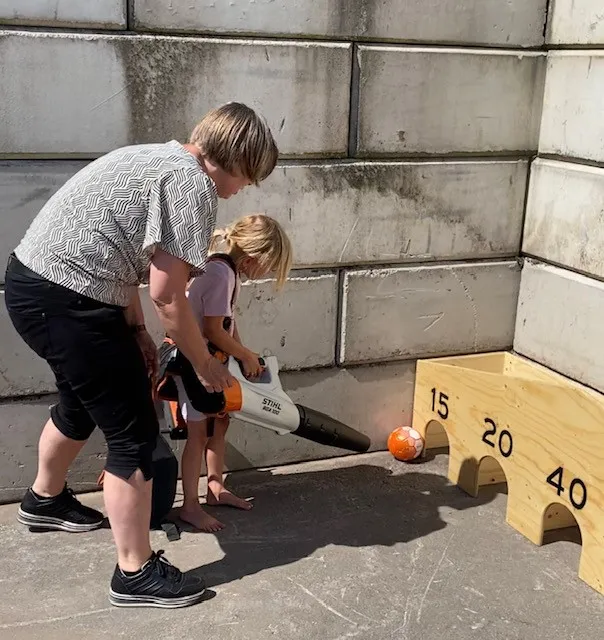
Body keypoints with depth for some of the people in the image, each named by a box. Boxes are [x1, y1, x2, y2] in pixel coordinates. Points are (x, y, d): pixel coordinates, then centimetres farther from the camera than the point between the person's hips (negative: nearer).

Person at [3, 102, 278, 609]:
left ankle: (45, 500, 54)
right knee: (134, 432, -1)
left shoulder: (160, 160, 17)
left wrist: (136, 332, 19)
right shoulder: (193, 184, -13)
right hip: (64, 301, -11)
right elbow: (167, 294, -16)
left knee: (84, 402, 30)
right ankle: (136, 575, 11)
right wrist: (205, 364, -3)